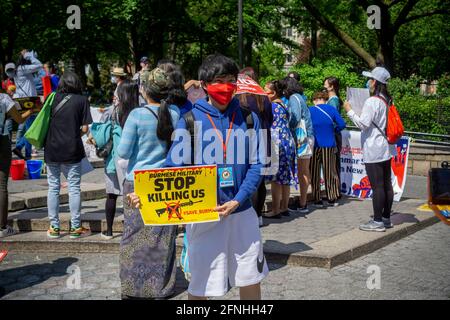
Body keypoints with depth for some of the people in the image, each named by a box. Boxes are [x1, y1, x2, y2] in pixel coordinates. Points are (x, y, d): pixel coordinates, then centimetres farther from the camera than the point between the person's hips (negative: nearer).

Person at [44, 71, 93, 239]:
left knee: (53, 188, 9)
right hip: (72, 150, -2)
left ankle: (54, 227, 13)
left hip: (51, 149, 2)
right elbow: (85, 129, -5)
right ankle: (75, 227, 7)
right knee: (74, 188, 4)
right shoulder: (82, 100, -3)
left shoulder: (53, 98, 3)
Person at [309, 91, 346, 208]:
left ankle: (317, 200, 6)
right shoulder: (331, 109, -1)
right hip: (329, 146, 2)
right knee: (330, 173, 11)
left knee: (314, 173, 7)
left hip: (315, 145, -2)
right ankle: (332, 199, 16)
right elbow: (342, 124, -4)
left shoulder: (310, 110, -5)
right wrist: (333, 130, 13)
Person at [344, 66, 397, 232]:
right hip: (386, 148, 9)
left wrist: (350, 111, -7)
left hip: (373, 150, -9)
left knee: (377, 186, -5)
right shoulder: (388, 100, 11)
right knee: (386, 184, 12)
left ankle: (378, 221, -1)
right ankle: (386, 218, 21)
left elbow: (363, 124, -17)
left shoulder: (372, 102, -16)